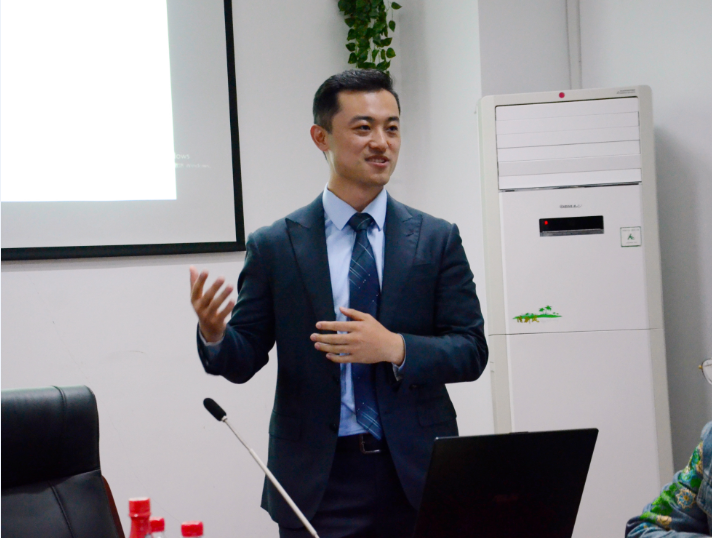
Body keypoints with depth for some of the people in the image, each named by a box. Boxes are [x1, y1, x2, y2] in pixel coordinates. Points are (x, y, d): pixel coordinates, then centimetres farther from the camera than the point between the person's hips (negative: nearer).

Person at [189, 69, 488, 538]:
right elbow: (244, 359, 2)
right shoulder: (274, 246, 2)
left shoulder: (438, 240, 4)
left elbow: (471, 351, -1)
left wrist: (395, 348, -18)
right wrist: (213, 334, -20)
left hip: (418, 476, 1)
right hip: (318, 481, -1)